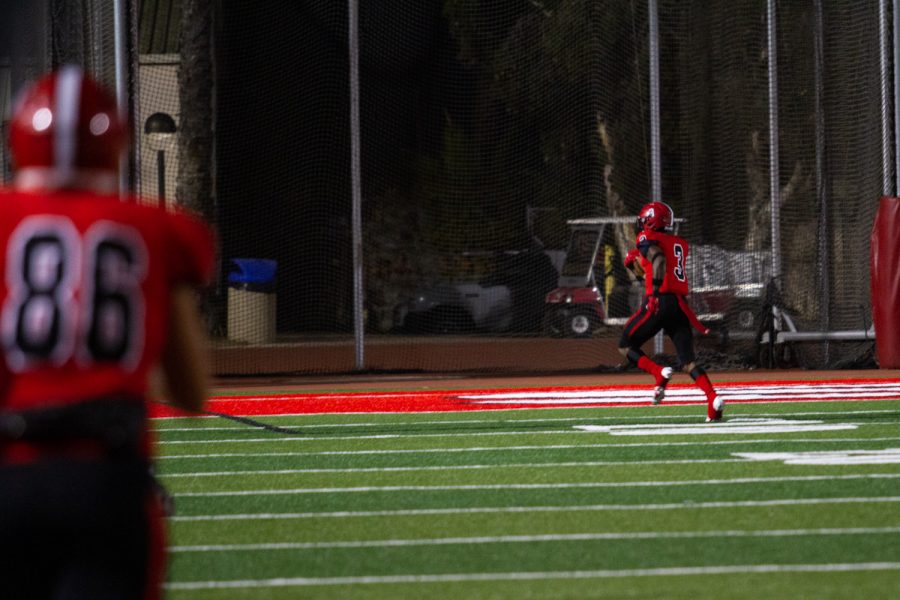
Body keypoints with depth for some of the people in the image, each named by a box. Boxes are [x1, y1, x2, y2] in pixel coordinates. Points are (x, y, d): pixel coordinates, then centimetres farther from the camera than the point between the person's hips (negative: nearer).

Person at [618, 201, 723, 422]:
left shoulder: (648, 239, 0)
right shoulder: (680, 244, 21)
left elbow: (659, 259, -20)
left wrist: (655, 291, -28)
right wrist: (638, 262, 31)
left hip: (659, 302, -6)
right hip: (680, 304, 6)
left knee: (625, 346, 11)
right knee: (688, 360, 4)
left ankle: (659, 373, -14)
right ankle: (713, 399, -19)